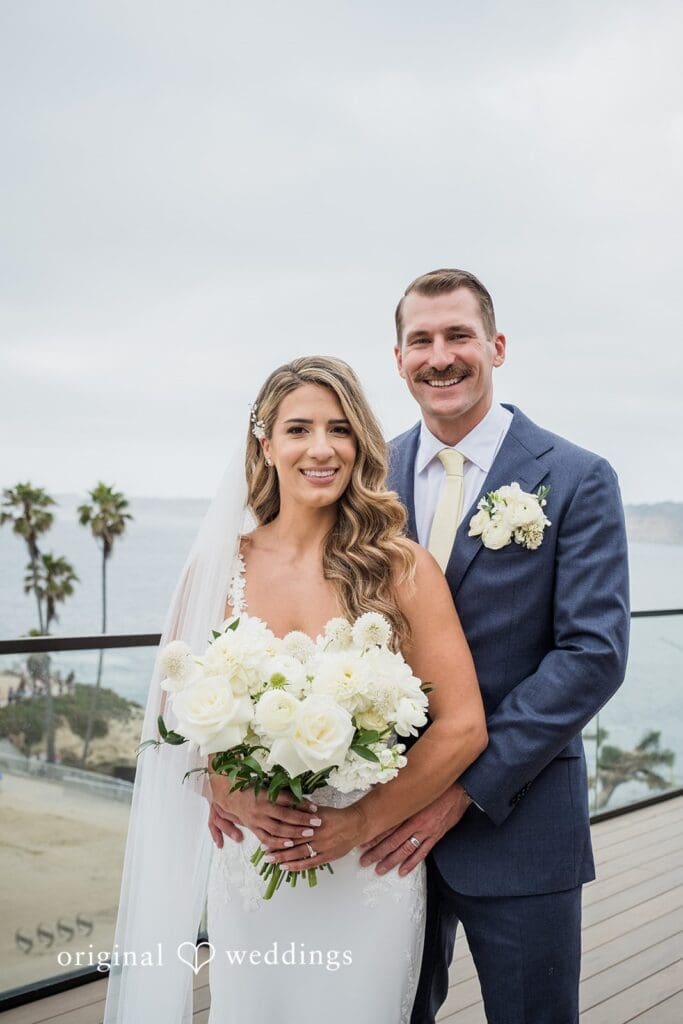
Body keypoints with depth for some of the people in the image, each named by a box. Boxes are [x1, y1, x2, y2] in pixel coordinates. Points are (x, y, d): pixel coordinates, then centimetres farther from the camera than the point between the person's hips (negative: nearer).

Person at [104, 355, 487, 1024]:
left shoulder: (401, 569, -9)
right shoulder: (219, 568, -3)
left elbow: (462, 726, -9)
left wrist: (361, 823, -15)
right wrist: (234, 800, -15)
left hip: (368, 873, -1)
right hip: (248, 866, 2)